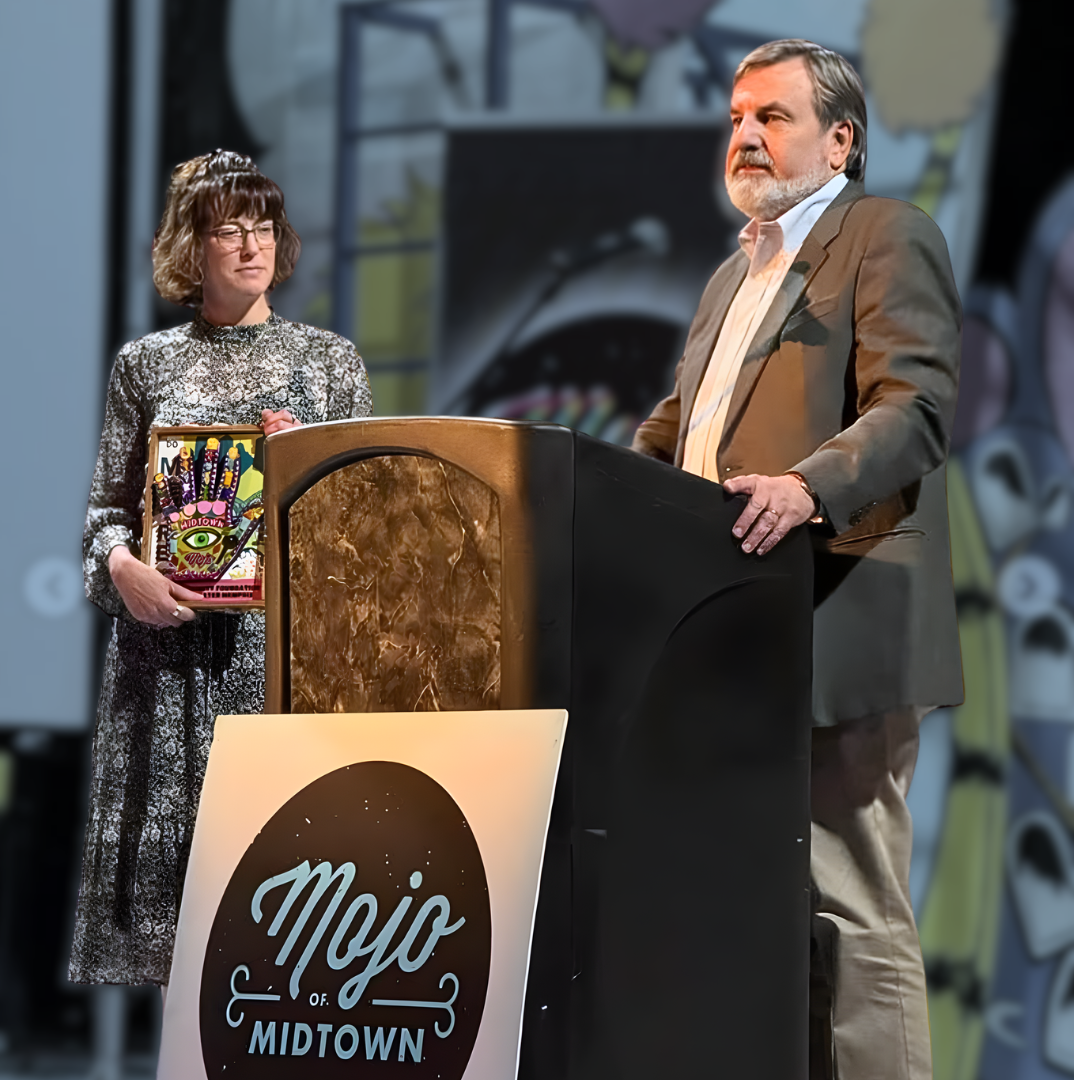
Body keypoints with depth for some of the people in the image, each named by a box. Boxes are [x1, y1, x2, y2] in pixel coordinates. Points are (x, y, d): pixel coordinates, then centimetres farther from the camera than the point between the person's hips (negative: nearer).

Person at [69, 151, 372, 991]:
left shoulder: (329, 361, 11)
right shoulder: (148, 365, 10)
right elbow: (108, 509, 8)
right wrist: (122, 567, -12)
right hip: (173, 639, 0)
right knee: (169, 841, -4)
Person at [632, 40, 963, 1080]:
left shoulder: (889, 238, -1)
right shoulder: (735, 274, 27)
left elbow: (914, 407, -15)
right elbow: (674, 431, 30)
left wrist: (808, 488, -31)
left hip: (834, 632, -9)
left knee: (852, 912, -11)